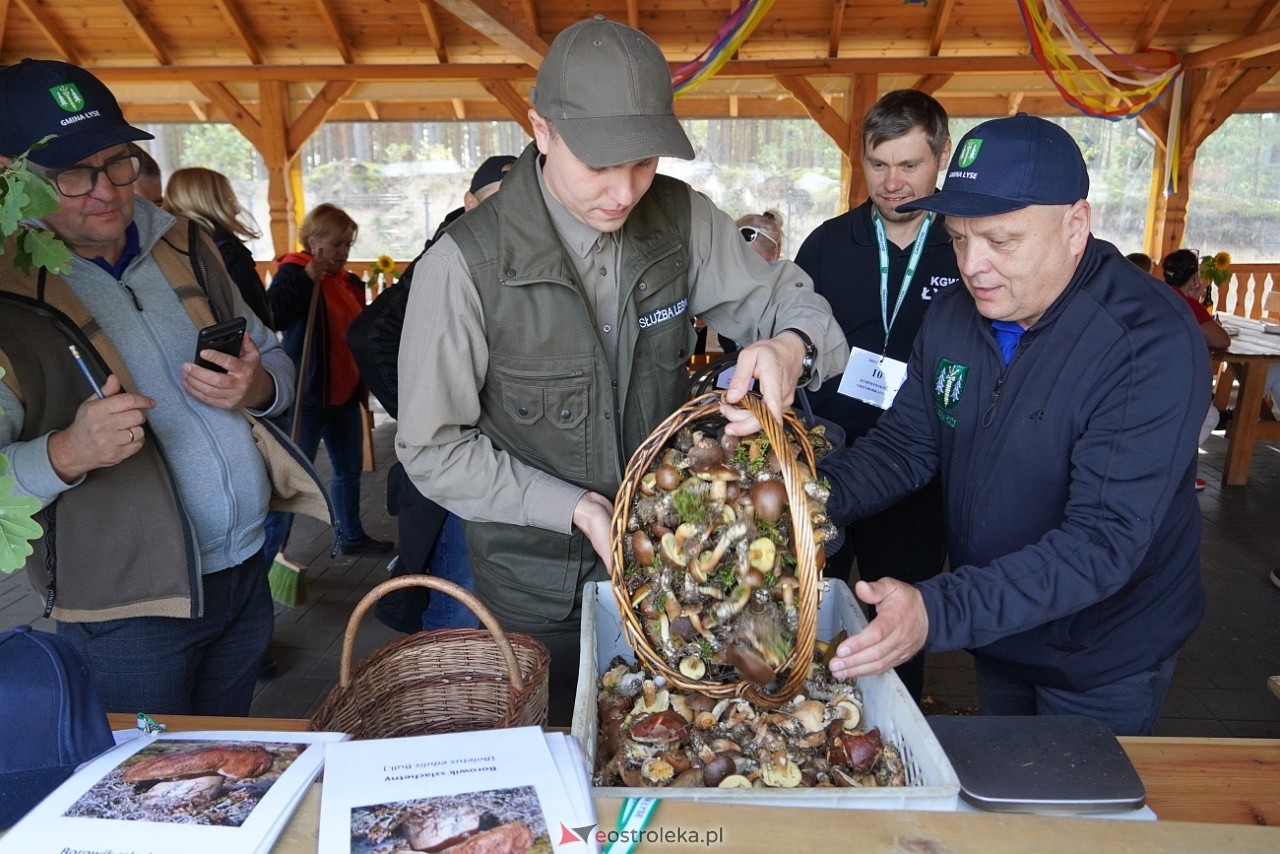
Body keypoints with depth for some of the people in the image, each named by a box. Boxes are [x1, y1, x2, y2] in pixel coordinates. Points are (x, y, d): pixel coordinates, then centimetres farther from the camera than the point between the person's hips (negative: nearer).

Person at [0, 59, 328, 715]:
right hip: (126, 609, -4)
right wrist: (64, 455, -32)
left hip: (247, 573, 5)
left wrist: (258, 387, -9)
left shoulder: (185, 248, 5)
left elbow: (275, 360, 13)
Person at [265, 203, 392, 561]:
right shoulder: (294, 272, -10)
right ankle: (267, 557, 2)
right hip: (307, 395, -8)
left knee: (350, 468, 19)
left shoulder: (349, 281, 11)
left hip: (345, 393, 8)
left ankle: (351, 535, 36)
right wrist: (307, 276, -30)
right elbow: (272, 315, -30)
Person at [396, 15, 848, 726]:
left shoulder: (683, 220, -11)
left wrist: (792, 345, -26)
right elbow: (433, 450, -15)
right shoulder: (465, 264, -22)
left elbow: (785, 297, -1)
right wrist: (573, 507, -25)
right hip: (535, 585, -3)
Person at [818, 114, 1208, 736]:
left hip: (1103, 659, -5)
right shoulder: (952, 316, -7)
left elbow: (1106, 539, -34)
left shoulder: (1154, 343, -28)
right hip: (994, 633, 6)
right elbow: (903, 444, -4)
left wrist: (941, 612, -46)